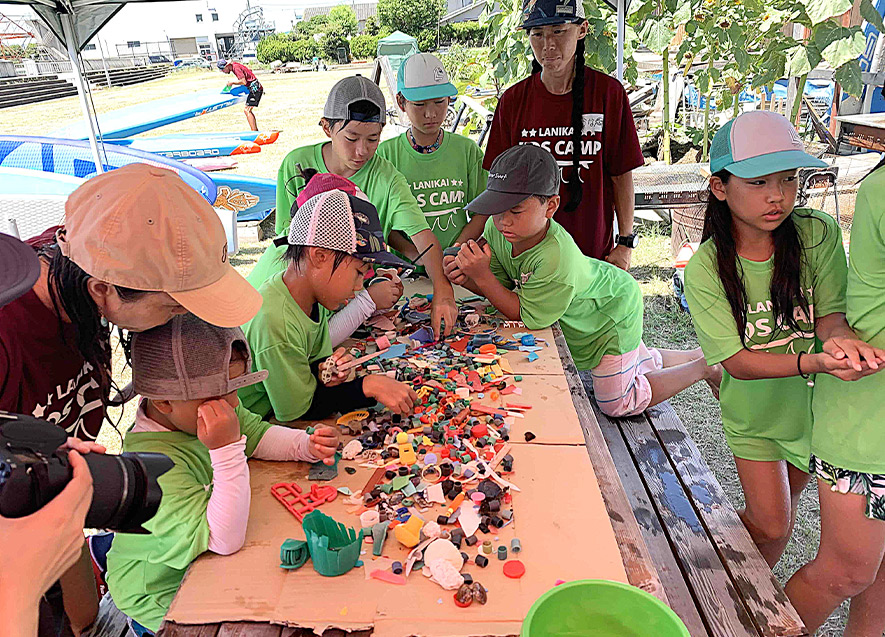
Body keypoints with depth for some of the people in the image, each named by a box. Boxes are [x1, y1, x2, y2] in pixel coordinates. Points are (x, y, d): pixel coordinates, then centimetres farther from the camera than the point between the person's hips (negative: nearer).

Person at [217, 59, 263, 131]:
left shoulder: (236, 68, -14)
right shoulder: (235, 65, 15)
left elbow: (243, 82, -23)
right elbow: (249, 70, 27)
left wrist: (233, 82, -8)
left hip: (255, 88, -10)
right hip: (256, 88, 10)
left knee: (246, 110, -13)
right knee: (248, 110, 12)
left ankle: (254, 131, -17)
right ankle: (256, 130, 12)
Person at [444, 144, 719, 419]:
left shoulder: (557, 258, -44)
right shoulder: (496, 228, -23)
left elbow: (526, 316, -34)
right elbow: (499, 285, -11)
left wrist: (482, 276, -40)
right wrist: (467, 278, -31)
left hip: (613, 313, -7)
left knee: (617, 404, 7)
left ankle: (704, 366, 20)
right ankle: (694, 355, 51)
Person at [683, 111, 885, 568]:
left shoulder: (817, 234, -16)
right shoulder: (705, 269, -22)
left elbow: (831, 311, -15)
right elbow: (737, 361, -24)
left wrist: (839, 337, -40)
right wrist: (816, 362, -40)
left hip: (817, 402, 2)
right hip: (754, 413, -2)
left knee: (784, 506, 20)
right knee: (771, 527, 3)